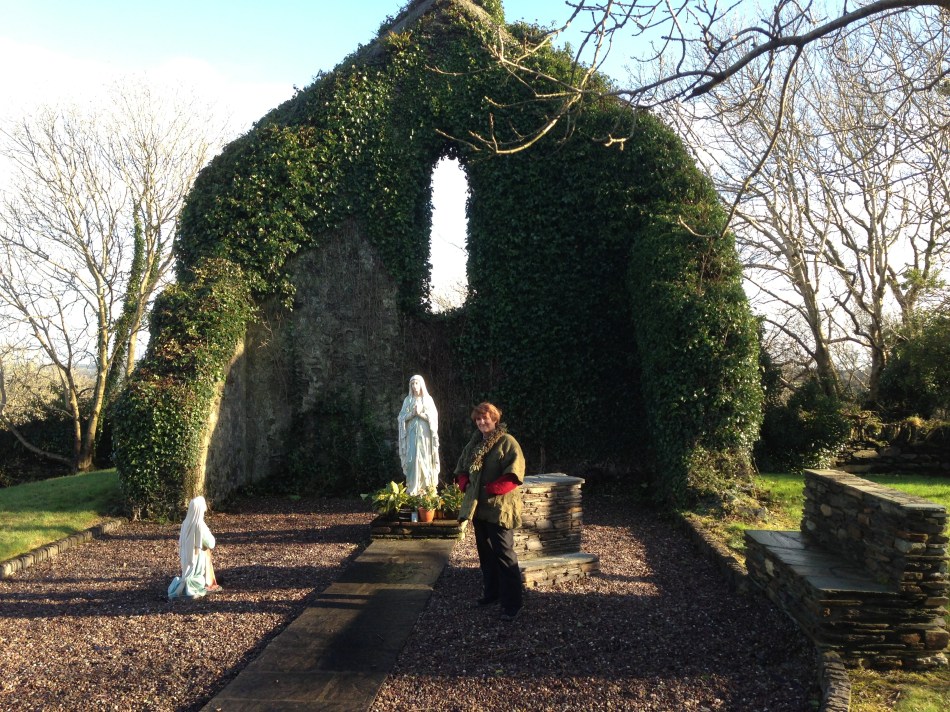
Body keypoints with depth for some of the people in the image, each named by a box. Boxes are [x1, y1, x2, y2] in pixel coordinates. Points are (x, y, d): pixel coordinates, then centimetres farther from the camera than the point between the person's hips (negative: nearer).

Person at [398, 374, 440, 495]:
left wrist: (420, 413, -15)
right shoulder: (408, 400, 8)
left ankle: (426, 486, 4)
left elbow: (433, 417, -2)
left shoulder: (428, 399, 4)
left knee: (425, 458, -2)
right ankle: (412, 488, -4)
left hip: (425, 434, -1)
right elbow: (402, 417, 3)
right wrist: (412, 413, -14)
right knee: (412, 458, -6)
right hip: (412, 434, 1)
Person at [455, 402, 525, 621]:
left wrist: (492, 488, -22)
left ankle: (512, 603, 0)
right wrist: (464, 483, 1)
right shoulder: (474, 443, 12)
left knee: (504, 554, -7)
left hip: (500, 508, -8)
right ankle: (491, 592, 33)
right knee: (485, 552, 18)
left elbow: (514, 473, -19)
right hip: (478, 506, 8)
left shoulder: (507, 442, -10)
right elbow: (462, 467, 21)